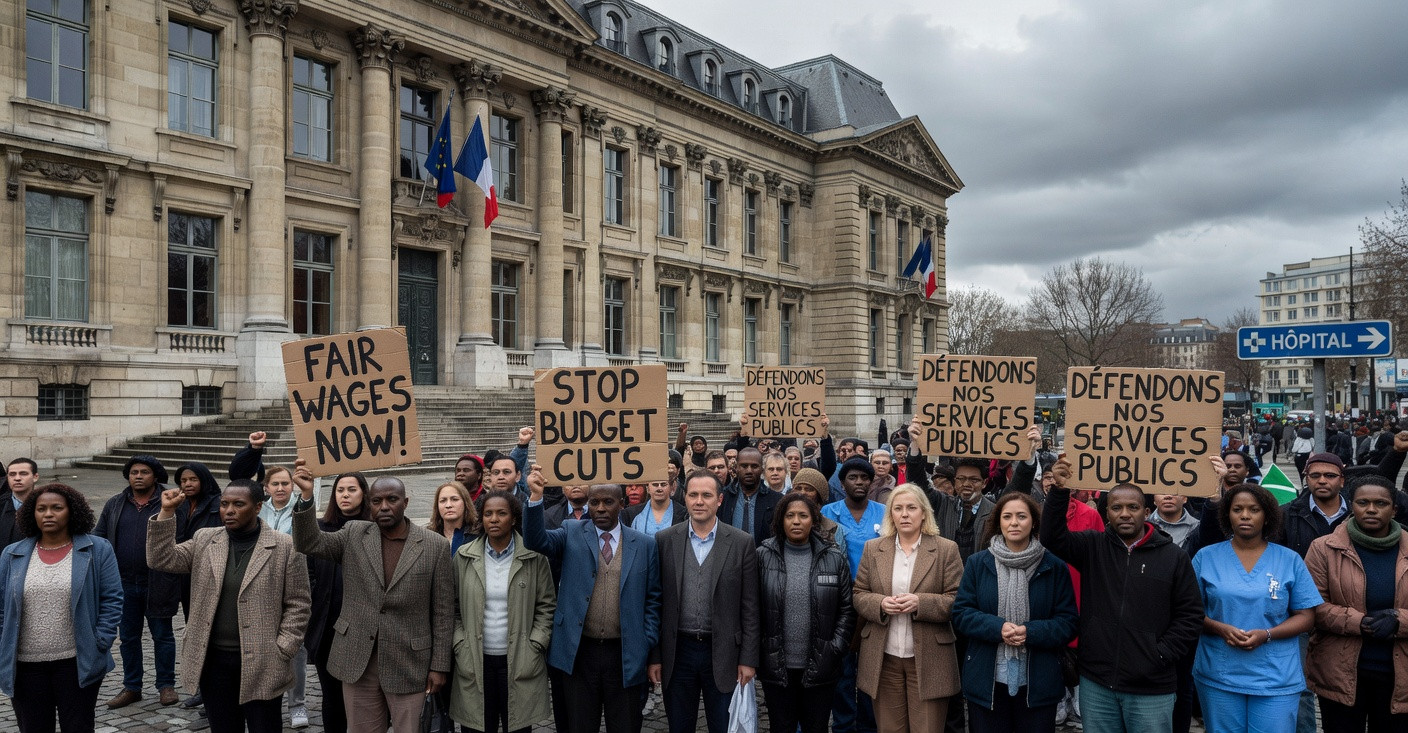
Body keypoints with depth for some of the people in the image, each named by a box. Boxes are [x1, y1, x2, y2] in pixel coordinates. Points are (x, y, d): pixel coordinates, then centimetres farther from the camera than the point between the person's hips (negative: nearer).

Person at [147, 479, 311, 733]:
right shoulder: (204, 540, 8)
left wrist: (282, 652, -10)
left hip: (263, 663, -3)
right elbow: (162, 560, -2)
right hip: (213, 660, 4)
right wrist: (167, 512, -9)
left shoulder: (285, 547, -6)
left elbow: (297, 605, -5)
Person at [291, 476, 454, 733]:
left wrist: (439, 665, -3)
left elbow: (443, 612, -2)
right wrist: (307, 495, -21)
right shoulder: (354, 535, 4)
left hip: (408, 663, -2)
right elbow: (308, 543, -7)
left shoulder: (436, 546, -4)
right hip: (357, 661, 2)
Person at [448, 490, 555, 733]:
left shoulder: (534, 557, -1)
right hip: (475, 661, 1)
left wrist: (534, 648, -5)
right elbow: (454, 608, 6)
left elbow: (547, 606, 2)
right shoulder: (464, 557, 4)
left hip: (520, 662, -1)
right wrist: (460, 647, -2)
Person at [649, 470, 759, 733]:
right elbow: (656, 603, 3)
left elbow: (749, 608, -1)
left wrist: (748, 659, -4)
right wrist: (654, 656, 1)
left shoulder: (742, 543, -3)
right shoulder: (664, 541, 0)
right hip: (677, 652, 1)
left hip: (723, 653, -1)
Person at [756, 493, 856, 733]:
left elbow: (847, 608, 3)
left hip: (819, 666, 1)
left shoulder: (834, 557, 0)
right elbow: (753, 607, -1)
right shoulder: (764, 556, -3)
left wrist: (836, 649, -4)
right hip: (776, 666, 0)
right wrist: (755, 652, -3)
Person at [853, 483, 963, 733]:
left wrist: (920, 603, -18)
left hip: (928, 659, -2)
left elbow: (958, 600, -3)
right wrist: (880, 604, -12)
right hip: (883, 659, 2)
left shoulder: (946, 550, 1)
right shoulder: (872, 549, 8)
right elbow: (858, 595, 9)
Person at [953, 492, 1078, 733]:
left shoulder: (1054, 567, 0)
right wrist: (997, 628, -17)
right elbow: (960, 613, 0)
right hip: (987, 681, 1)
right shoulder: (977, 564, 2)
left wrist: (1031, 632, -18)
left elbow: (1068, 622, -1)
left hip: (1039, 683, 0)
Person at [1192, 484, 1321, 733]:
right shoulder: (1206, 557, 4)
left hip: (1276, 680, 0)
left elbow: (1306, 616, 3)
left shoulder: (1290, 560, 5)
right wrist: (1220, 629, -15)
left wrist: (1267, 635, -13)